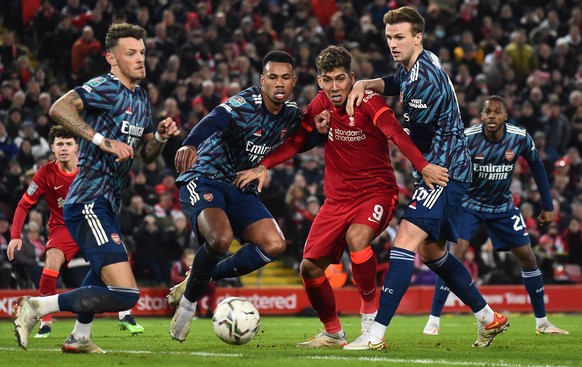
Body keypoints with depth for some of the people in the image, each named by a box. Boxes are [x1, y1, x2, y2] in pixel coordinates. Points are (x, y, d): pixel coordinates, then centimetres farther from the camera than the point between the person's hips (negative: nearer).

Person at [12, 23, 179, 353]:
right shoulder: (106, 88, -11)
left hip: (107, 205, 10)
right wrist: (102, 140, -32)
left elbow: (148, 155, 23)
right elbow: (59, 109, -28)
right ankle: (36, 307, -13)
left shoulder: (141, 98, 17)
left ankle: (80, 337, 54)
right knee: (126, 294, -21)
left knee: (104, 271, 35)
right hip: (89, 204, -10)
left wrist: (160, 136, 3)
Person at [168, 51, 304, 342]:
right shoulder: (245, 105, -20)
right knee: (221, 238, -33)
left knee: (274, 245, -12)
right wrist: (190, 144, -63)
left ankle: (204, 278, 6)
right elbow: (213, 121, -40)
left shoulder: (292, 115, 2)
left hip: (241, 189, 7)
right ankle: (188, 302, -8)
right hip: (203, 179, -7)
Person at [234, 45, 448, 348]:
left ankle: (370, 311, -14)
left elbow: (396, 134, -30)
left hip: (377, 192, -5)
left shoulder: (369, 102, -15)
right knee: (309, 267, -2)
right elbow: (296, 142, 11)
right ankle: (333, 333, 21)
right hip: (338, 197, 6)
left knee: (356, 237, -35)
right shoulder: (320, 105, 1)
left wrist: (423, 166, -45)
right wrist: (263, 166, -4)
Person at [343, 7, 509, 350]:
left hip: (444, 172, -11)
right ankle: (489, 317, 30)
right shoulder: (414, 65, 8)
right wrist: (364, 85, 9)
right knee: (431, 251, 20)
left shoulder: (426, 80, -22)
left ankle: (376, 334, -29)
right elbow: (394, 83, 31)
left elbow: (417, 141, -19)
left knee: (406, 241, -21)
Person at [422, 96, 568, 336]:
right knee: (457, 252, -21)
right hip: (470, 203, -3)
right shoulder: (467, 138, -24)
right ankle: (433, 320, -17)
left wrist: (548, 206, 3)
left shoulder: (521, 139, -16)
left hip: (503, 206, 3)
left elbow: (537, 167, 1)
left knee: (526, 255, 1)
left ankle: (542, 322, 16)